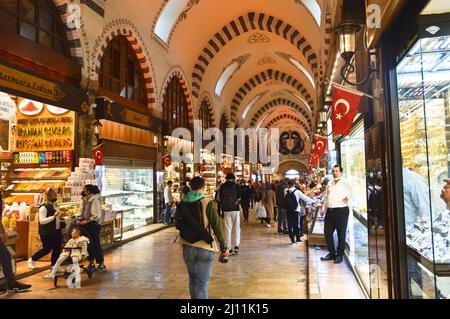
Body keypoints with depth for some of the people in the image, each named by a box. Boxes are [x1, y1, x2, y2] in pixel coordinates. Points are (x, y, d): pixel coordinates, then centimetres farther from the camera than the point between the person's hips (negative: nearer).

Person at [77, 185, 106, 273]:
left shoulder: (95, 200, -15)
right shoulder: (85, 200, 8)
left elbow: (97, 215, -17)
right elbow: (82, 212, 14)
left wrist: (87, 221, -20)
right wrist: (79, 219, -2)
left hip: (93, 225, -7)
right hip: (86, 225, 7)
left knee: (96, 245, -2)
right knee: (89, 245, 12)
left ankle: (102, 265, 7)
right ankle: (91, 264, 24)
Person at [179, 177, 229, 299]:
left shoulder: (183, 203, -2)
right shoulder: (208, 204, -13)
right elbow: (216, 227, -12)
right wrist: (223, 246, -4)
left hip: (187, 247, 4)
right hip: (205, 248, -3)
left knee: (193, 278, 22)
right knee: (202, 282, 6)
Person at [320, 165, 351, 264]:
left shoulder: (344, 183, 1)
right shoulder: (329, 183, 17)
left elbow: (348, 192, -10)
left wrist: (347, 197, -33)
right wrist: (323, 208, 16)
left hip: (341, 211, -6)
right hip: (330, 211, 6)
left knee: (341, 233, 2)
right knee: (327, 232, 8)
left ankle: (339, 255, 15)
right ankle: (332, 253, 22)